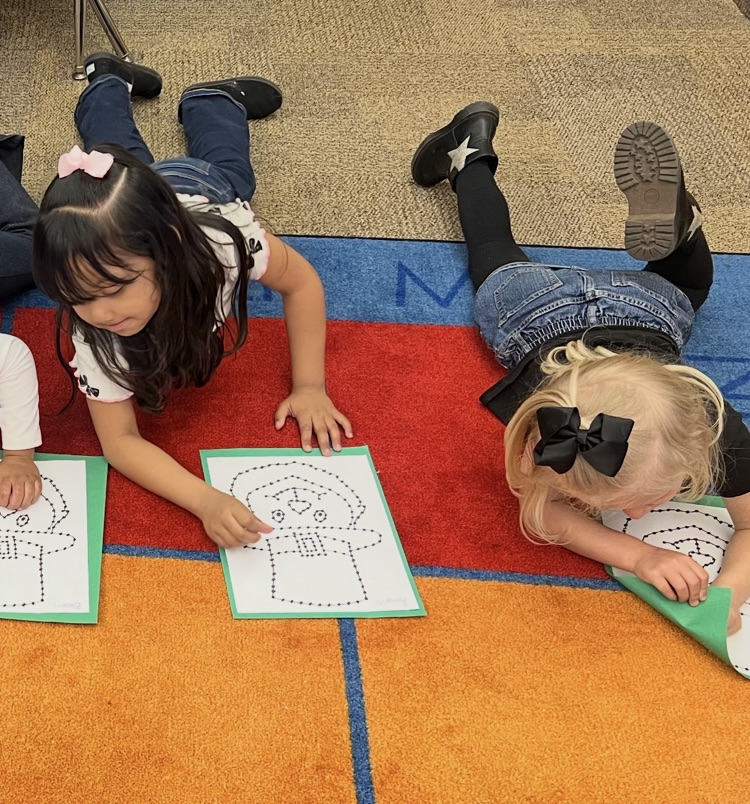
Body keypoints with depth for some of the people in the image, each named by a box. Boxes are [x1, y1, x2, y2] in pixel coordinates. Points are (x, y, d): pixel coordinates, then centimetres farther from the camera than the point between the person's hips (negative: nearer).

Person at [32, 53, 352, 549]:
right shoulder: (92, 331, -49)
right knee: (120, 152, 37)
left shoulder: (223, 238, -52)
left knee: (223, 166, 37)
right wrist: (205, 501, -61)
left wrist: (309, 386, -37)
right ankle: (108, 83, 59)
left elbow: (301, 281, -32)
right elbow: (119, 440, -44)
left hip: (198, 190, 0)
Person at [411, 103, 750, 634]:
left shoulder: (706, 420, -46)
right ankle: (471, 155, 52)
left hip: (647, 307, 1)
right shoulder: (545, 415, -49)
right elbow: (540, 512, -37)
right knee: (497, 257, 35)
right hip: (537, 309, 0)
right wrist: (639, 556, -55)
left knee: (684, 279, 38)